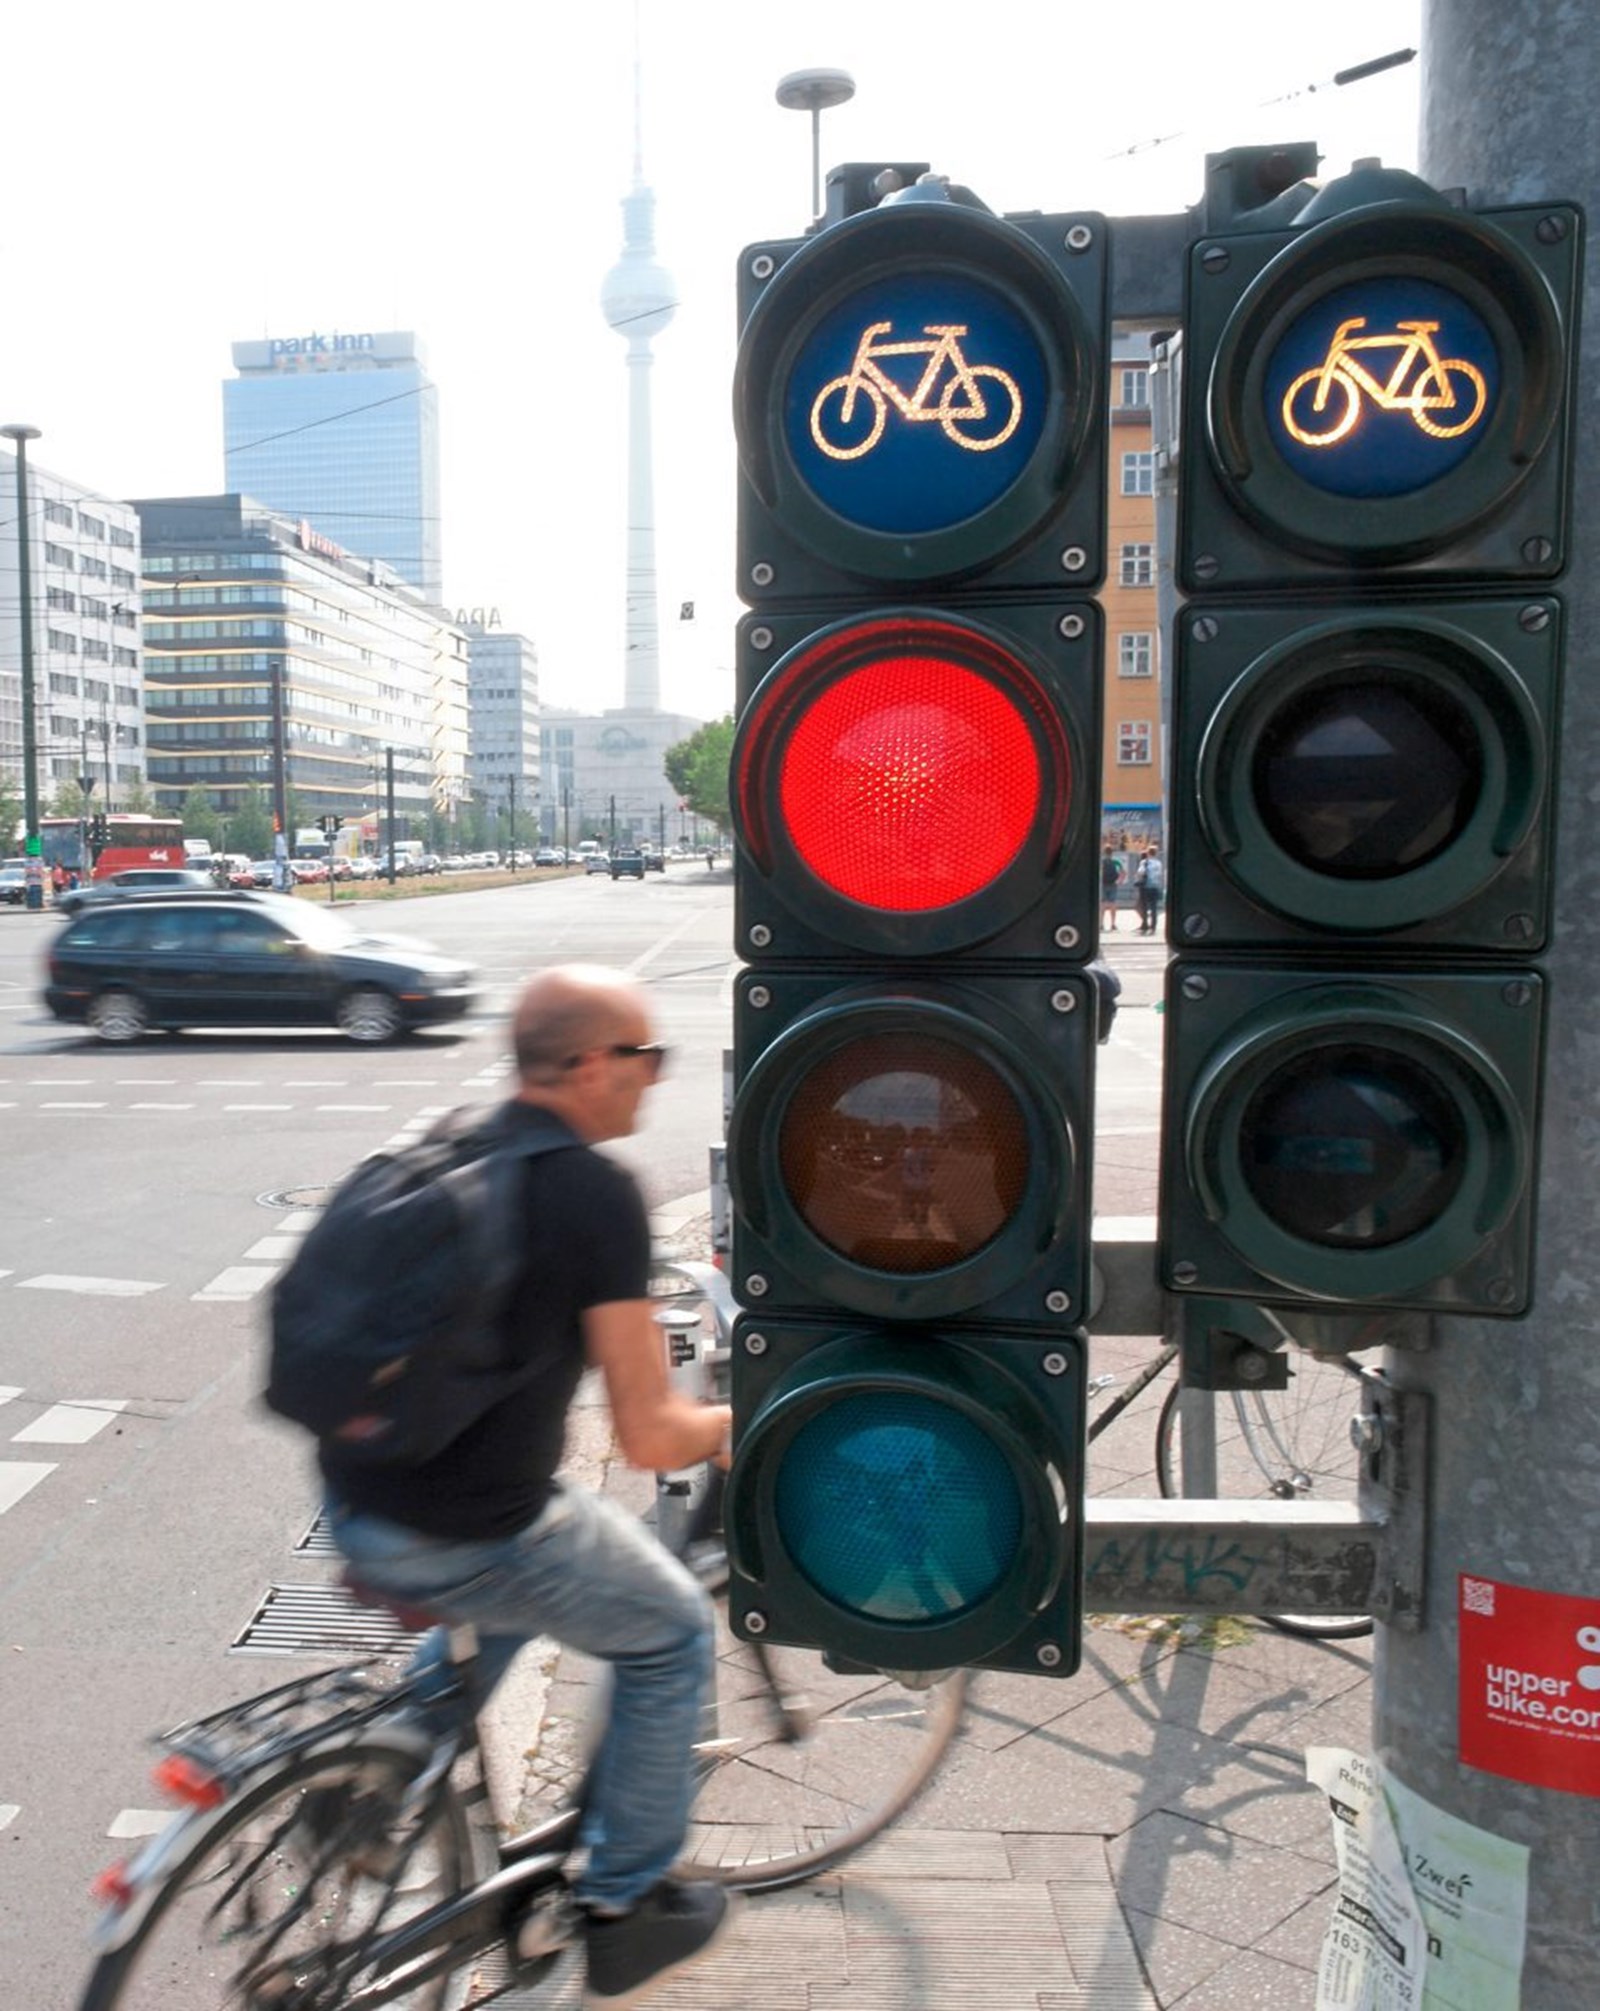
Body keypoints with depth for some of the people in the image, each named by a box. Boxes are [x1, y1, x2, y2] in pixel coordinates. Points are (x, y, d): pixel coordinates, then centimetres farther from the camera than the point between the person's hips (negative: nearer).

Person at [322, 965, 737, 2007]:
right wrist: (728, 1424, 4)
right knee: (675, 1636, 17)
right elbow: (650, 1437, -17)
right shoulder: (598, 1191, -18)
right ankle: (624, 1914, 29)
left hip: (353, 1507, 8)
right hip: (467, 1540, -7)